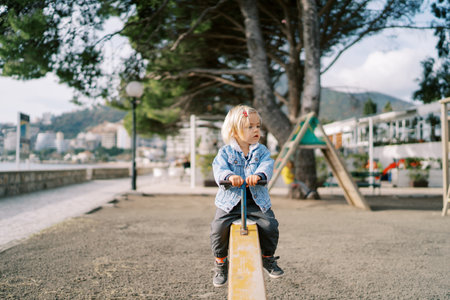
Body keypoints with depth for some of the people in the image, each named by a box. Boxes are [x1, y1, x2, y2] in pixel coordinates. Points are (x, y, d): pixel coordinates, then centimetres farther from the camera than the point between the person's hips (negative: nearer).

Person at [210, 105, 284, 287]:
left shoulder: (261, 151, 7)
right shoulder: (225, 152, 1)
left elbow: (267, 165, -12)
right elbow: (218, 168, -14)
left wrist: (258, 175, -35)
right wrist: (229, 176, -37)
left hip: (257, 201, 2)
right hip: (230, 201, -1)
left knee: (270, 225, -15)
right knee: (219, 228, -17)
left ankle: (268, 258, 16)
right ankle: (220, 263, 11)